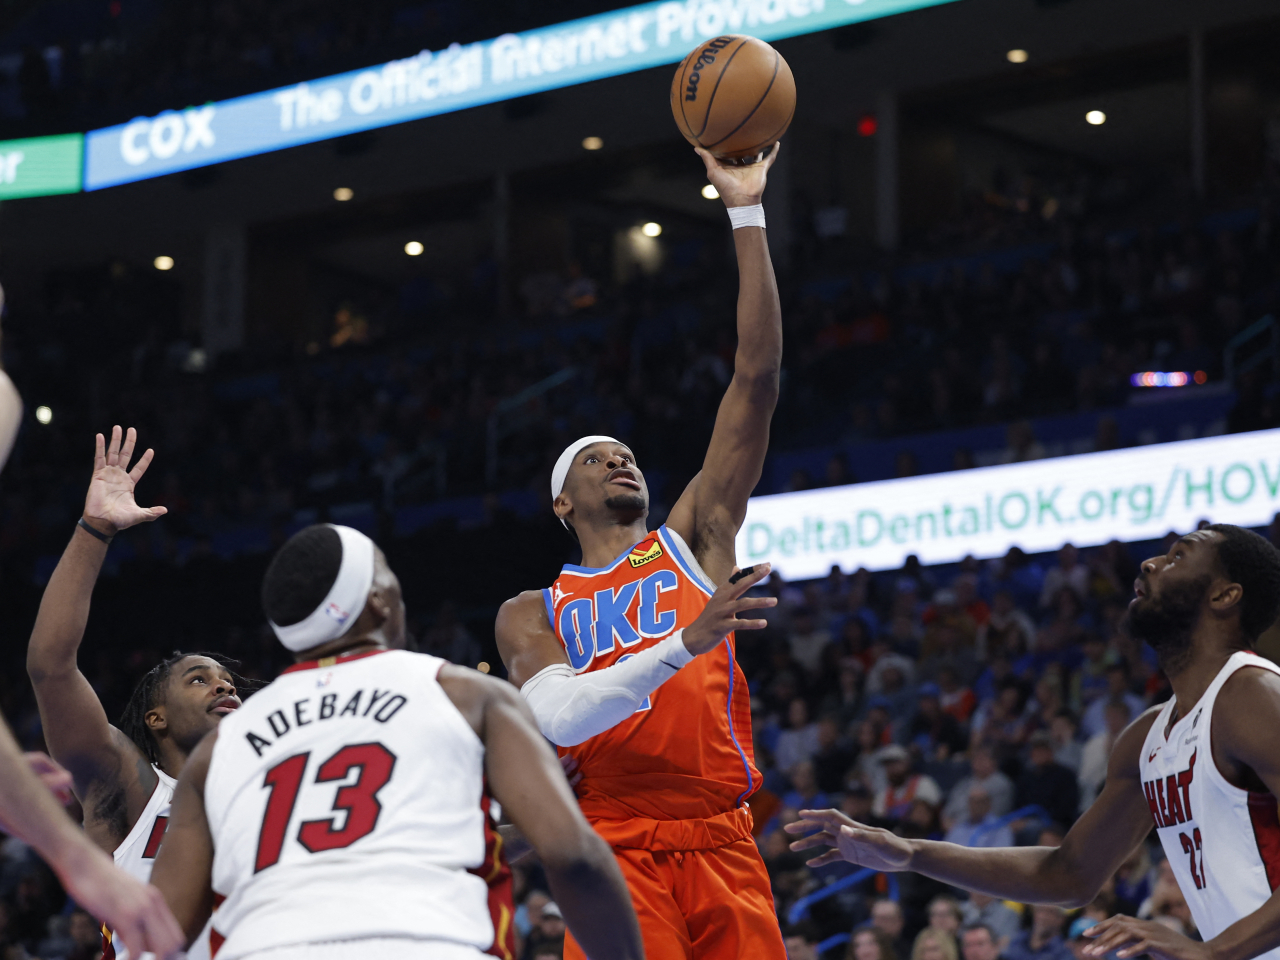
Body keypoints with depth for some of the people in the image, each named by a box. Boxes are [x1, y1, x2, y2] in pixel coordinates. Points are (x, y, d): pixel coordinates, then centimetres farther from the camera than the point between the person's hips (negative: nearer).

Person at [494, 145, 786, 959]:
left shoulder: (694, 540, 17)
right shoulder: (531, 615, 15)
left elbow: (757, 380, 11)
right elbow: (557, 717, -8)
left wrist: (748, 216, 8)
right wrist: (685, 645, -19)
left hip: (724, 848, 2)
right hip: (616, 852, -2)